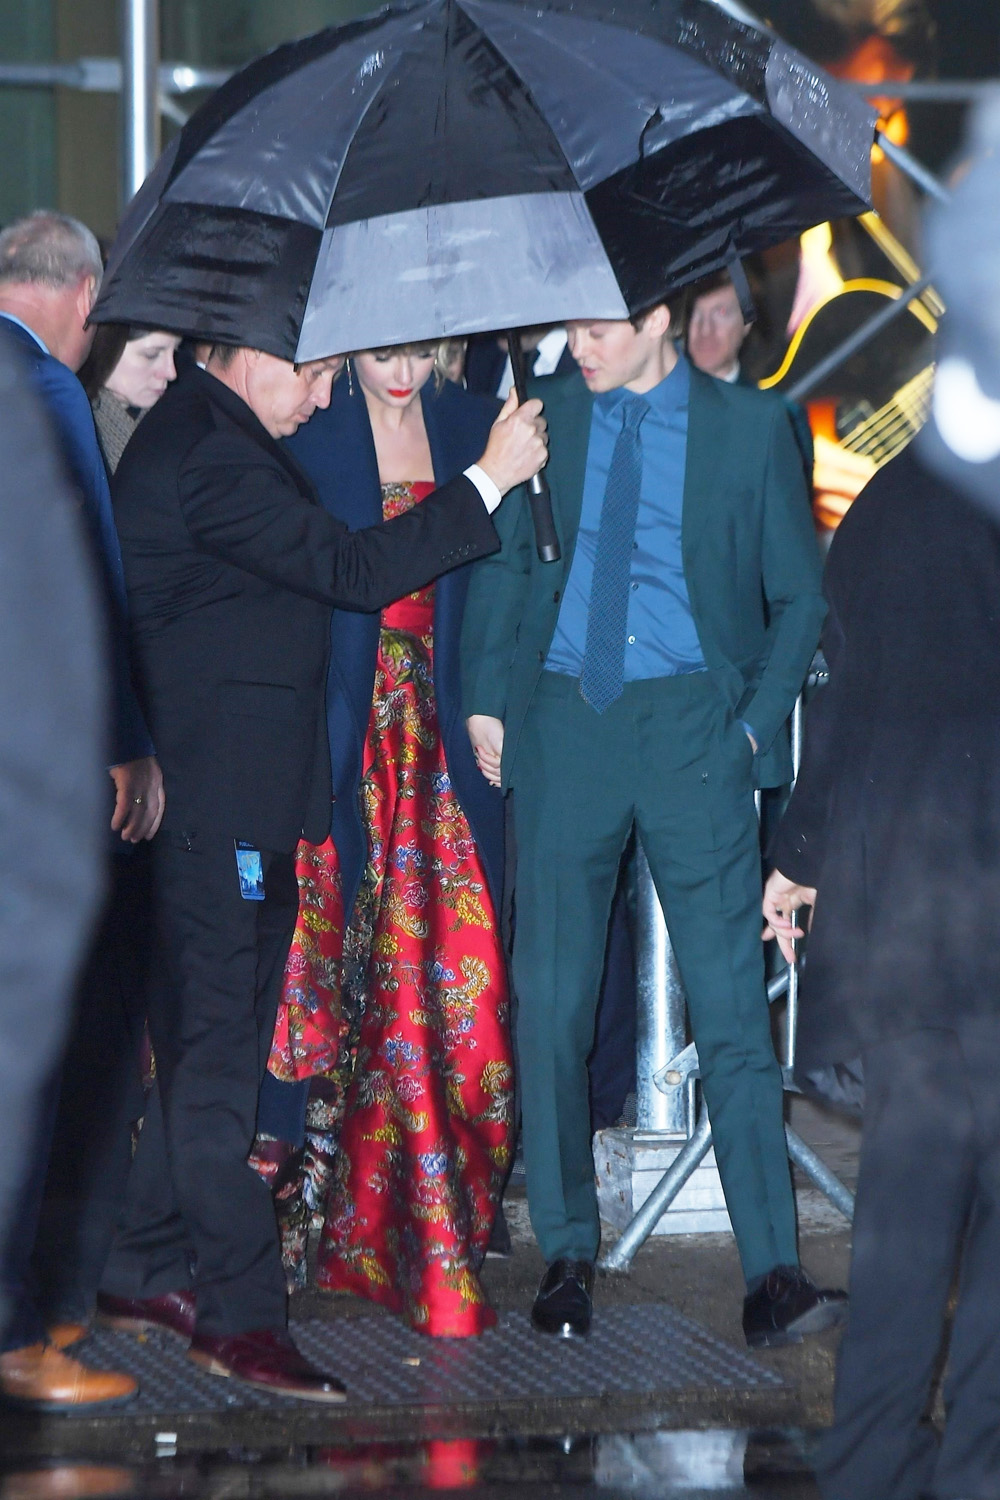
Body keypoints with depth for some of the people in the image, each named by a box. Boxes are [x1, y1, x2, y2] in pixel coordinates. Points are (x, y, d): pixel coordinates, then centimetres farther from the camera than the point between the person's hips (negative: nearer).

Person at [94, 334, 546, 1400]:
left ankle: (146, 1273, 22)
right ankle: (238, 1313, -5)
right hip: (217, 802, -11)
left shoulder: (203, 435, 15)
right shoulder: (211, 455, -19)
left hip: (222, 799, 11)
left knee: (204, 1038, 15)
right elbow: (354, 572, -20)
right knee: (217, 1045, -7)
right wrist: (489, 480, -16)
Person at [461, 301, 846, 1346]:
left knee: (728, 994, -9)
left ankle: (772, 1273, -9)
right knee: (548, 996, 2)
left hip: (691, 723, -2)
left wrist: (755, 723, -2)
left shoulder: (750, 428, 3)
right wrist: (485, 702, 7)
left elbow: (798, 595, 8)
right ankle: (566, 1253, 14)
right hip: (563, 718, 2)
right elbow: (499, 567, 18)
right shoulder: (543, 417, 9)